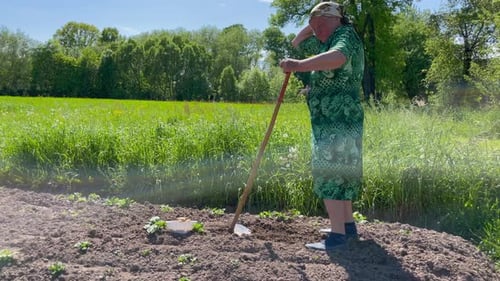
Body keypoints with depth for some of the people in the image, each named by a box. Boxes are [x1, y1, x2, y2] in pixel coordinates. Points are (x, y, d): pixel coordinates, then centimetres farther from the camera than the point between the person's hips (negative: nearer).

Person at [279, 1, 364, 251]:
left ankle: (338, 236, -10)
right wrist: (312, 26, 18)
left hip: (339, 122, -10)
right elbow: (297, 43, 33)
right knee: (339, 172, 15)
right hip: (332, 121, 10)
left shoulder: (345, 35, -8)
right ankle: (348, 225, 25)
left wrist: (299, 65, -42)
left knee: (330, 173, -12)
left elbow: (339, 57, -33)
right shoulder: (325, 42, 21)